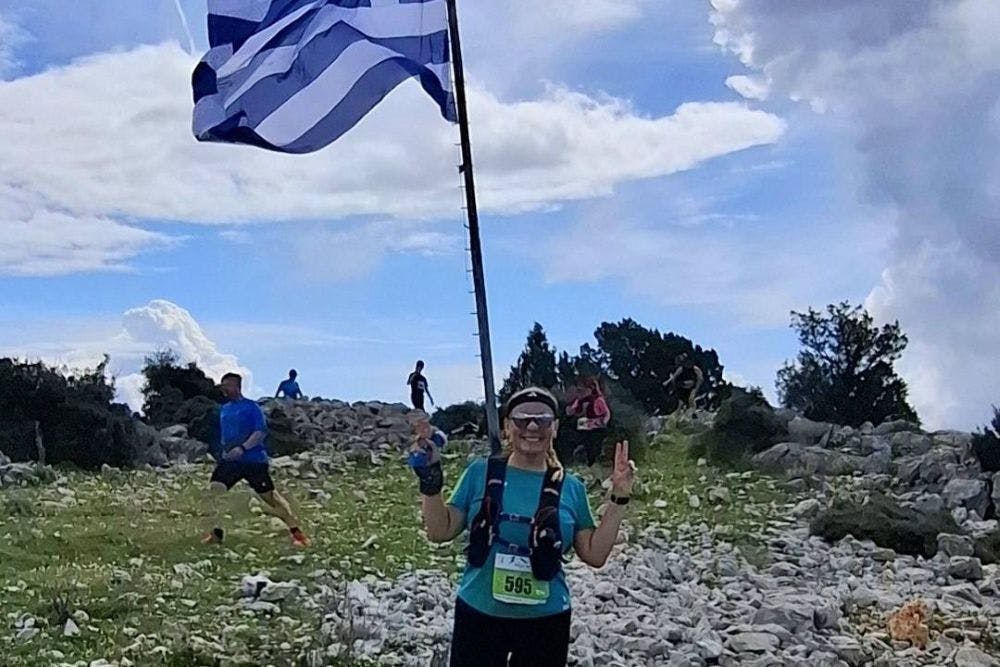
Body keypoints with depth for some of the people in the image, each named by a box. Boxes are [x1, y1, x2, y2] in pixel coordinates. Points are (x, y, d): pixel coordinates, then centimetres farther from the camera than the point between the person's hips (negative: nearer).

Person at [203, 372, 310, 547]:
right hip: (230, 460, 6)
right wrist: (224, 451, 14)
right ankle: (217, 532, -3)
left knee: (269, 495, -3)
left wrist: (242, 448, -25)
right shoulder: (224, 410, 15)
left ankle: (296, 530, 7)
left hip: (254, 460, -6)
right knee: (215, 489, -12)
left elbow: (261, 432, -16)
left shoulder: (252, 407, -6)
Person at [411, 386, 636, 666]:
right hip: (478, 615, -1)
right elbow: (439, 531, 0)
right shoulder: (480, 473, -2)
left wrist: (618, 499, -5)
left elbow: (595, 554, 1)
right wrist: (430, 481, -12)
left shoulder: (570, 487, 0)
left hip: (546, 621, 1)